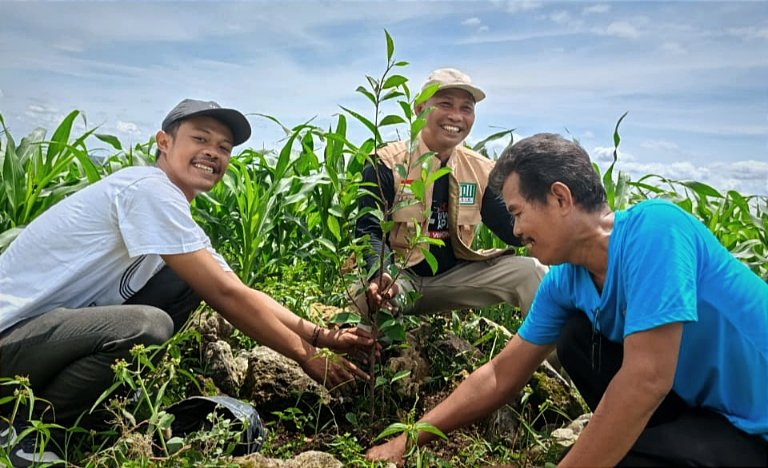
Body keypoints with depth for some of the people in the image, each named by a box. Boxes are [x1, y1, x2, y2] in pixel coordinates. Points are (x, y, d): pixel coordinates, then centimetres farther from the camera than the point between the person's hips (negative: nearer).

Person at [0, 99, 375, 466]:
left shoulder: (176, 213, 8)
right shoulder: (150, 189, -21)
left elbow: (241, 294, 4)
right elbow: (224, 295, -23)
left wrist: (322, 335, -7)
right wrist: (306, 357, -16)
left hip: (66, 320, 9)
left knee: (187, 283, 0)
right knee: (149, 324, -33)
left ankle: (90, 392, 8)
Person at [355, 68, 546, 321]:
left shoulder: (481, 169, 5)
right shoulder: (387, 163, -9)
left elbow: (513, 228, 2)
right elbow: (369, 231, -16)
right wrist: (382, 275, -37)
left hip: (455, 276, 5)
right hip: (399, 277, -4)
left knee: (532, 272, -10)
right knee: (368, 295, -38)